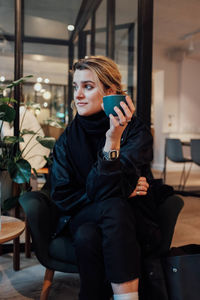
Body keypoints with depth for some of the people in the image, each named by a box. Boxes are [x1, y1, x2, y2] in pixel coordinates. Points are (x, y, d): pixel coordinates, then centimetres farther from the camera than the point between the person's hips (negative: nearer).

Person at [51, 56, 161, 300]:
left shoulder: (136, 132, -9)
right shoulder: (67, 139, -1)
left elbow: (107, 191, -21)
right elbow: (61, 196, -5)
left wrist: (113, 140, -37)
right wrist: (120, 193, -14)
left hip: (130, 222, -1)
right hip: (83, 217, 2)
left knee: (114, 208, -34)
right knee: (86, 238, -32)